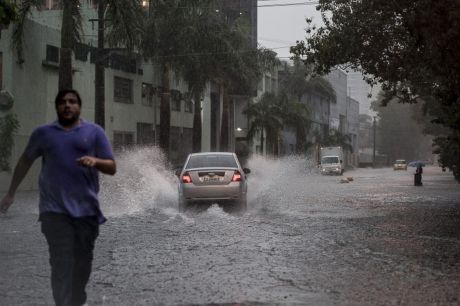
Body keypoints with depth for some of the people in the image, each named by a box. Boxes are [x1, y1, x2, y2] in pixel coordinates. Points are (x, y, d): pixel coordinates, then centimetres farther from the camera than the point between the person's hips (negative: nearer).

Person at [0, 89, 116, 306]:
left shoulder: (94, 131, 6)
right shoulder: (43, 133, 10)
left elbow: (112, 168, 4)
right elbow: (25, 162, 22)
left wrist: (95, 161, -18)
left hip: (86, 208, 1)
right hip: (55, 209, 0)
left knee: (82, 260, 8)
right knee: (61, 262, -9)